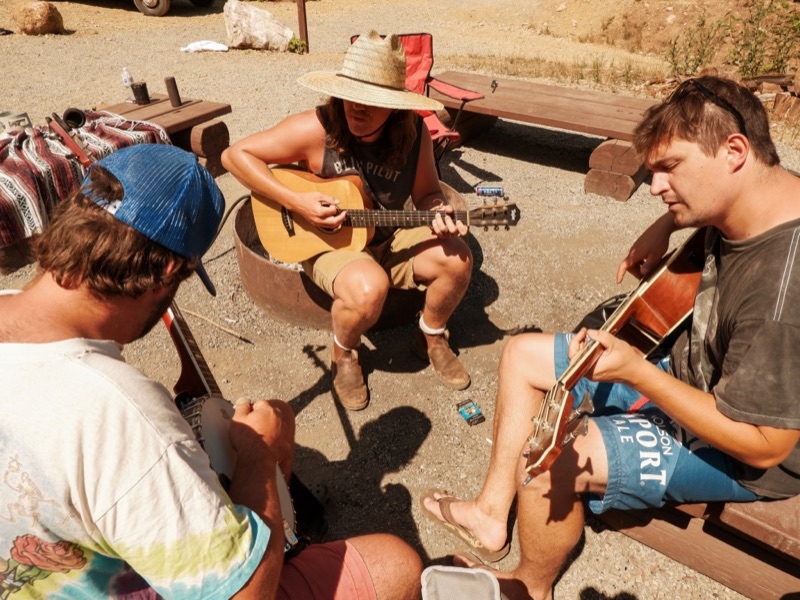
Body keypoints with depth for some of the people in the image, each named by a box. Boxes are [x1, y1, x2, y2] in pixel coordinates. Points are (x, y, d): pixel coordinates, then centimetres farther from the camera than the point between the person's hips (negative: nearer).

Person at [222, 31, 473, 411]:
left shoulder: (413, 132, -11)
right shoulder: (316, 129, -21)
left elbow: (426, 193, 1)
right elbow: (235, 155, -17)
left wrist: (438, 214, -23)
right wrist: (295, 201, -25)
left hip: (388, 241, 4)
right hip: (327, 242, -4)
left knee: (457, 259, -17)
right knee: (369, 290, -34)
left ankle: (432, 338, 12)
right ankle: (343, 354, 2)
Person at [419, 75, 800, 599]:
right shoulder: (745, 204, -9)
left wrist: (637, 372, -29)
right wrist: (666, 226, -1)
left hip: (742, 453, -9)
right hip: (692, 372, 9)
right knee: (523, 354, 4)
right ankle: (493, 515, 13)